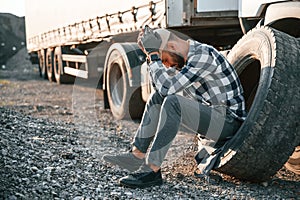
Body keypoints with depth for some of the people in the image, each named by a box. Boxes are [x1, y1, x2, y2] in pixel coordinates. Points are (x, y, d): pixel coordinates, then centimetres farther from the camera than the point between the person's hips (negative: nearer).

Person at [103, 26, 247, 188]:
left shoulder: (203, 56, -22)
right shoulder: (186, 56, 8)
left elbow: (167, 87, -28)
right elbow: (160, 86, 12)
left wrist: (153, 54, -21)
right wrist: (151, 55, 1)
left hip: (229, 121, -10)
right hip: (209, 113, 10)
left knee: (173, 102, -29)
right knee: (158, 97, 4)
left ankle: (152, 171, -25)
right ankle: (137, 156, -1)